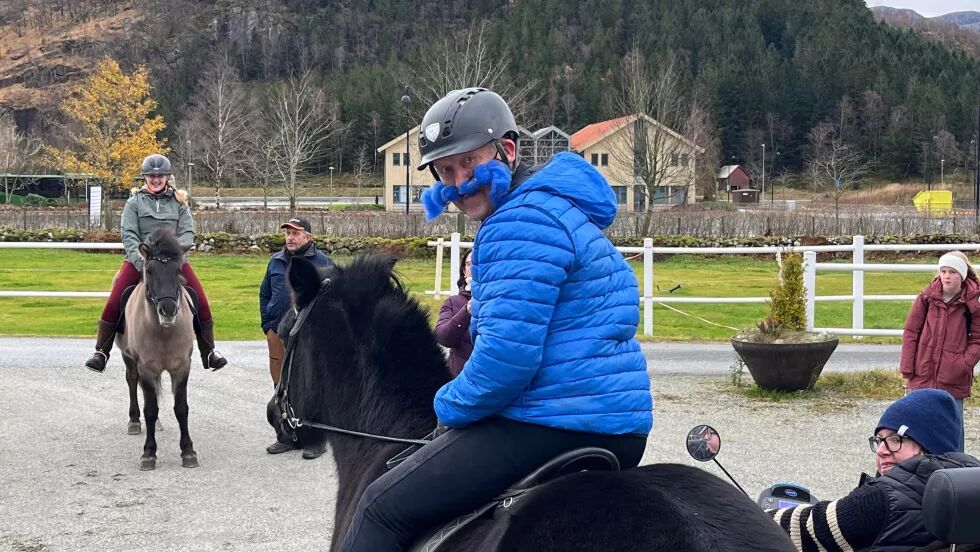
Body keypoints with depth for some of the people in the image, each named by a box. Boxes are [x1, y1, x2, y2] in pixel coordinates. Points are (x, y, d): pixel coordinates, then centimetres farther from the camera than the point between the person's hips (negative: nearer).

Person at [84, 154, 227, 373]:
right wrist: (140, 260, -18)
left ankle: (209, 352, 2)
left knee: (201, 302, -12)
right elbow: (128, 234, -3)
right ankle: (101, 352, -4)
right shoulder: (135, 202, 7)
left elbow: (187, 232, 3)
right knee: (114, 303, -16)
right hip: (139, 259, -1)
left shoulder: (178, 202, 11)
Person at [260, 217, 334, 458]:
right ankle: (286, 436, 22)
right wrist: (267, 324, 12)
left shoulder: (322, 262, -1)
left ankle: (316, 440, 4)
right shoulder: (276, 261, 13)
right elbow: (264, 294, 21)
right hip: (278, 334, 5)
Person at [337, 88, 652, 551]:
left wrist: (450, 407, -7)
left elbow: (507, 355, -23)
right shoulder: (559, 208, 18)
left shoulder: (521, 222, -16)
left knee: (382, 507, -6)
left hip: (558, 426, -11)